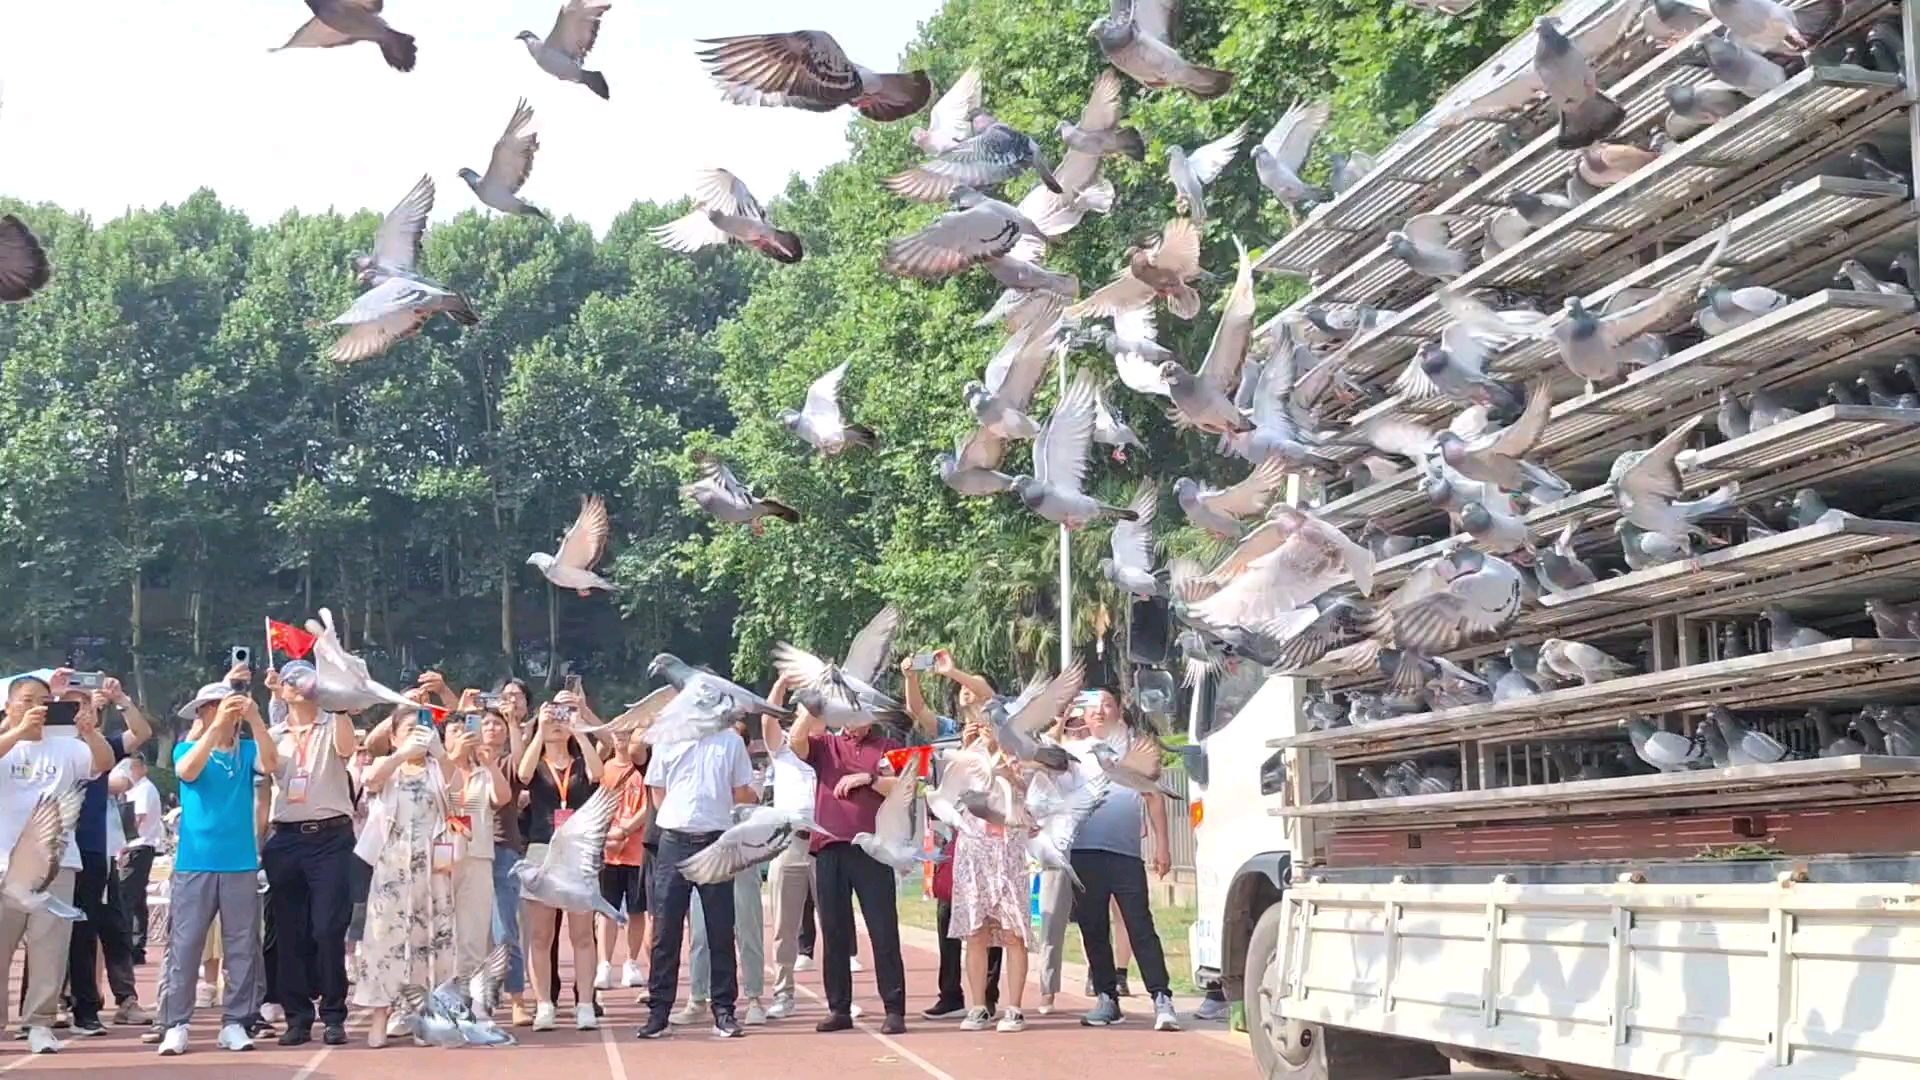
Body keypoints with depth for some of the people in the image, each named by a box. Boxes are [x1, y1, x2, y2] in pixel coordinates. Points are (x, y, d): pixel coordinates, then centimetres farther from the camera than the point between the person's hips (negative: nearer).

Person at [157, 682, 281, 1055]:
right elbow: (188, 771, -17)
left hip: (241, 864, 2)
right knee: (183, 945, -3)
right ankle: (175, 1025, 1)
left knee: (242, 947, 3)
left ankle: (235, 1022, 9)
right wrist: (218, 725, -27)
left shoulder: (247, 750, 7)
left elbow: (270, 765, -14)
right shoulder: (187, 748, 5)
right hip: (193, 863, -2)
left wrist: (254, 719, -26)